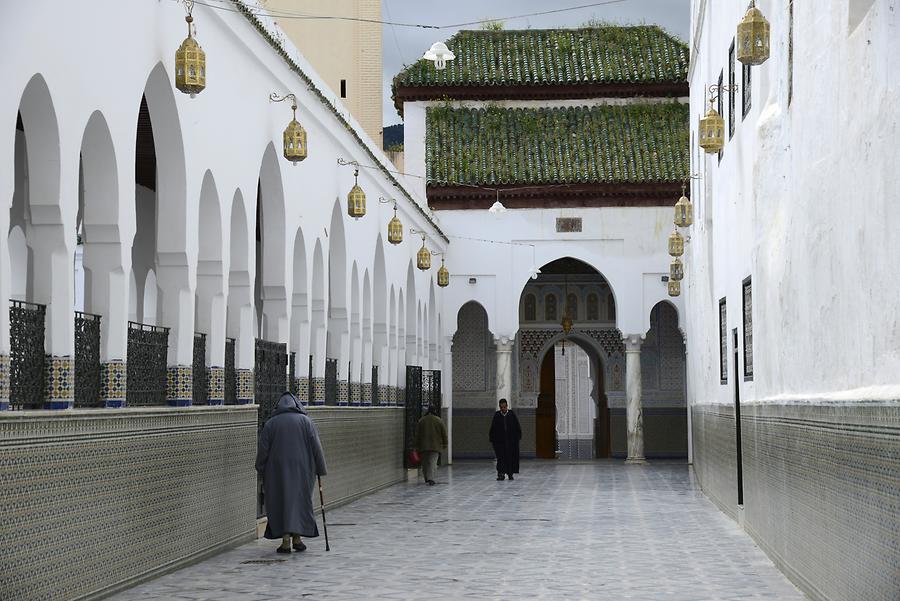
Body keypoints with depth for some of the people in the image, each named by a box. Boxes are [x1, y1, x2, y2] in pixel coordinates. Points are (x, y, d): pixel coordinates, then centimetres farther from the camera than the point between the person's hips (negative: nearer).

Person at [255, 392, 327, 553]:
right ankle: (297, 538, 7)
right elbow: (316, 446, -2)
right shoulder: (306, 421, 2)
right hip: (302, 470, 0)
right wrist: (320, 469, 4)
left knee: (281, 502, 3)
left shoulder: (271, 423, 2)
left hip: (278, 470, 0)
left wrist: (261, 472, 8)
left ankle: (285, 540, -5)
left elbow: (263, 450, 0)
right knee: (300, 501, 11)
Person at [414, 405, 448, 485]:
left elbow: (417, 434, 6)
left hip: (423, 446, 2)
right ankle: (430, 479, -21)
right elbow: (444, 434, 0)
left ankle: (427, 478, 23)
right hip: (436, 446, -2)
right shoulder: (439, 421, -3)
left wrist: (417, 446, 12)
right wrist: (444, 444, 11)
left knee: (425, 463, 14)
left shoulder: (421, 421, 3)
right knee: (432, 462, -7)